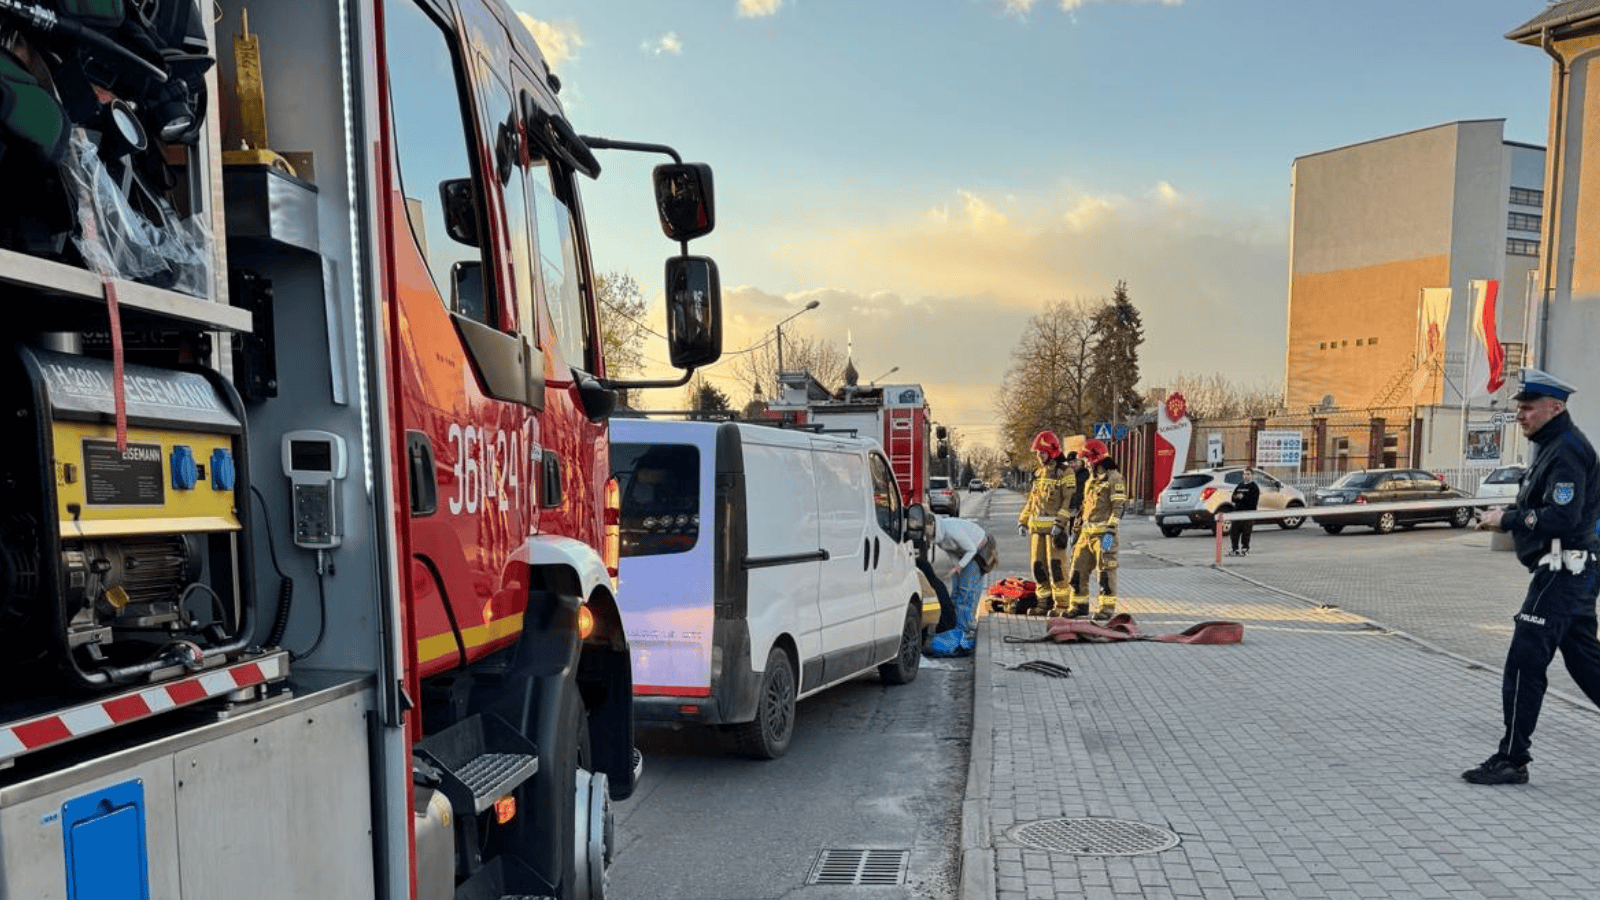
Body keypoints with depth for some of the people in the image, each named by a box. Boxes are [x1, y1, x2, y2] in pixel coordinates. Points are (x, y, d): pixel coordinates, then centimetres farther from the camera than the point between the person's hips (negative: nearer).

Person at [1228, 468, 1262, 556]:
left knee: (1246, 532, -2)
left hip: (1248, 514, -6)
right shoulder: (1240, 486, 17)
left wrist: (1243, 498, -18)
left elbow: (1253, 502, -12)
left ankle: (1245, 549, 8)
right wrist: (1237, 498, -8)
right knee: (1233, 532, 3)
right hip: (1237, 512, 6)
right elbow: (1233, 498, 13)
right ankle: (1235, 549, 11)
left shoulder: (1254, 487, -2)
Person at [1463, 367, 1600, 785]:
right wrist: (1509, 514, 6)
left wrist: (1506, 519, -16)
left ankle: (1512, 759, 0)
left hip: (1560, 574, -11)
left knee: (1523, 665, -6)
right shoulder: (1551, 445, 16)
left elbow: (1561, 517, -25)